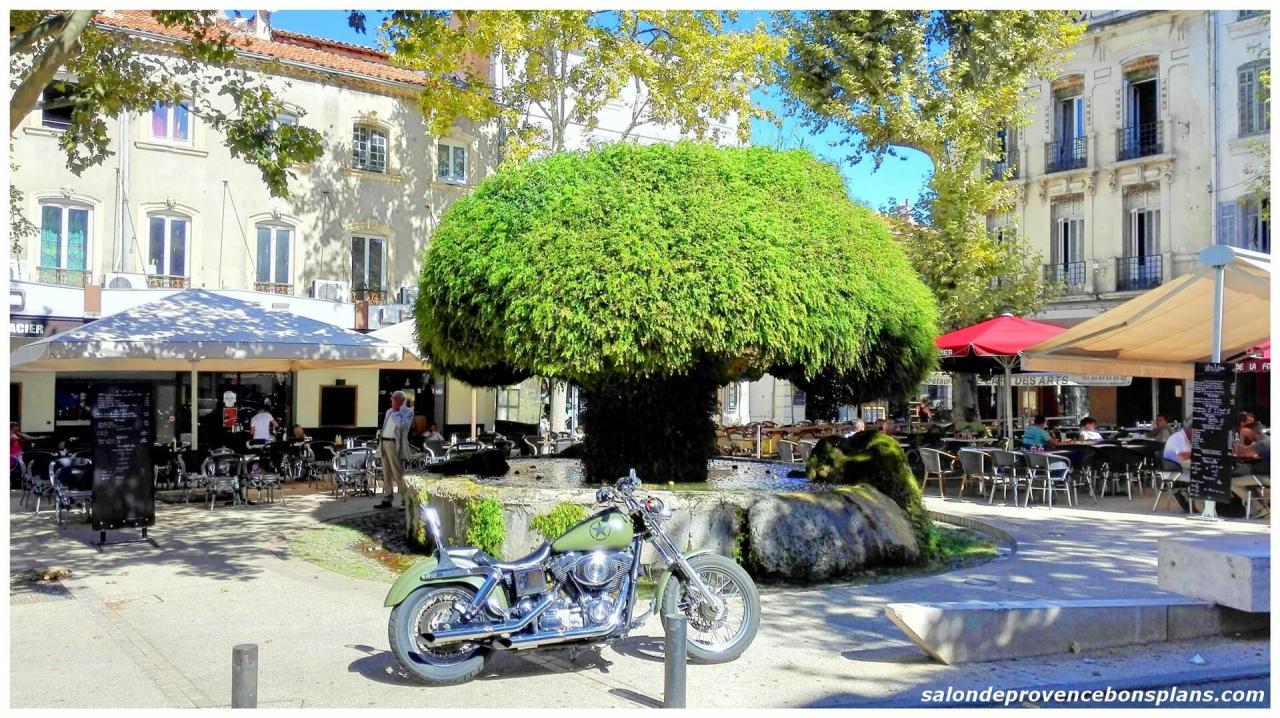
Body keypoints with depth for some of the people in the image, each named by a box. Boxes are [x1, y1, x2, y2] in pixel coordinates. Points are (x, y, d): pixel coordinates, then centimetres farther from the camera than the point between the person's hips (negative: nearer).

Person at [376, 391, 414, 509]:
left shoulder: (408, 412, -4)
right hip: (384, 443, 8)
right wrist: (380, 444, 16)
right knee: (386, 474, 9)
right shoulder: (389, 411, 19)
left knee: (398, 475, -9)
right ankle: (387, 500, 14)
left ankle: (406, 501, -4)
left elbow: (401, 424, -20)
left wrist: (395, 412, -9)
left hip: (395, 445, -8)